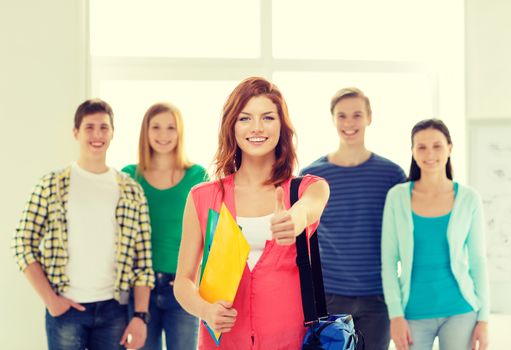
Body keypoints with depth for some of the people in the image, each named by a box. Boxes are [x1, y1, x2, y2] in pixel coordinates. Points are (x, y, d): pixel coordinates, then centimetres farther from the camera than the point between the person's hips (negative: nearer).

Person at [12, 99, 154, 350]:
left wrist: (140, 315, -4)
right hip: (66, 308, -2)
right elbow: (24, 244, -2)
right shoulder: (52, 185, -1)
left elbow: (143, 259, 2)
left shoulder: (131, 191, 3)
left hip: (114, 309, 2)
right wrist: (49, 299, -7)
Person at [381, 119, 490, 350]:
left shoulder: (468, 199, -1)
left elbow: (478, 261, 3)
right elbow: (388, 261, -1)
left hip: (460, 312, 0)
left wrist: (483, 318, 0)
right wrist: (395, 314, -6)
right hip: (414, 313, 0)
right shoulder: (397, 197, -2)